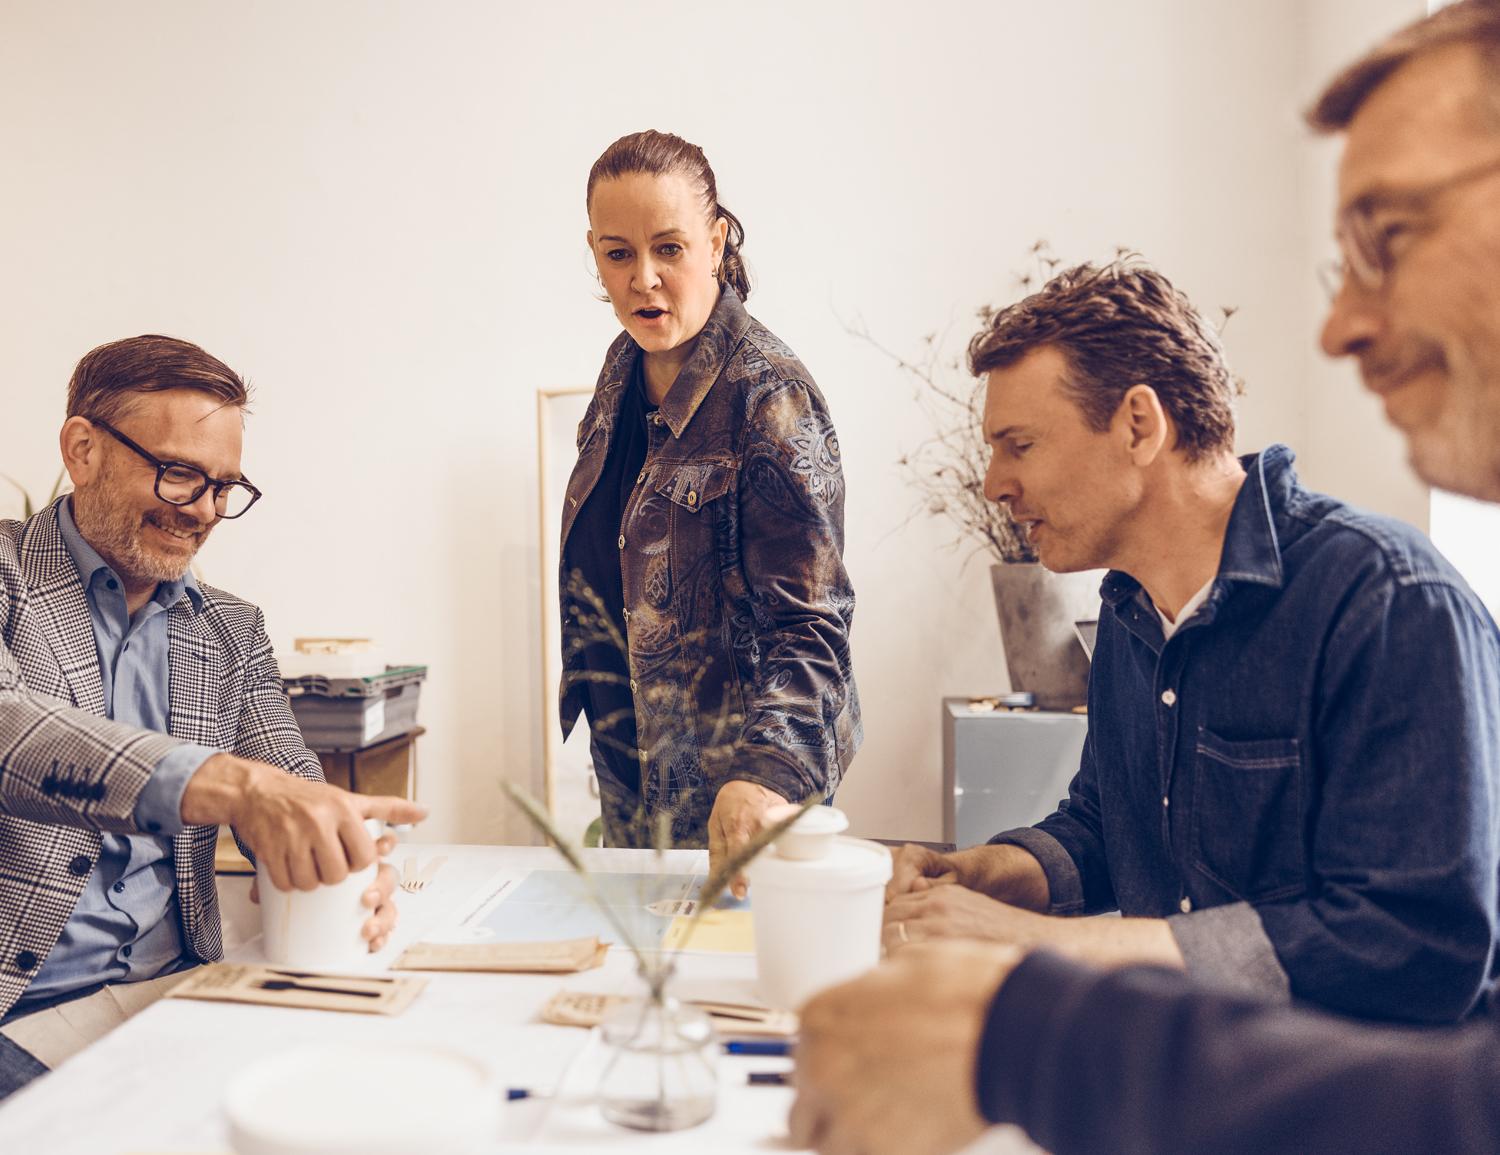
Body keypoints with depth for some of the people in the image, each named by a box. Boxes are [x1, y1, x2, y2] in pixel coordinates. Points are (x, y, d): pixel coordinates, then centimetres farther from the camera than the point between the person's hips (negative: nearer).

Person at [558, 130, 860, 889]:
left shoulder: (769, 396, -21)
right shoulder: (625, 369, 3)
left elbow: (811, 621, -24)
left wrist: (765, 772, -39)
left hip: (736, 772, -7)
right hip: (631, 754, 8)